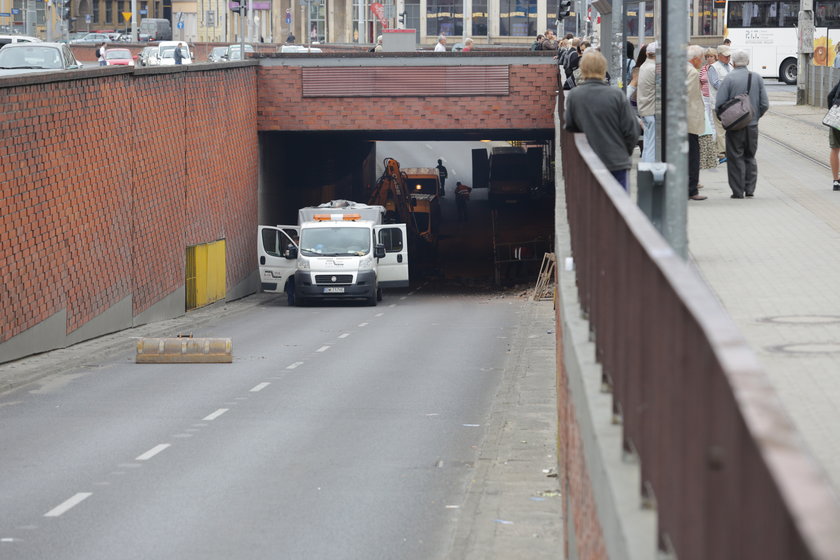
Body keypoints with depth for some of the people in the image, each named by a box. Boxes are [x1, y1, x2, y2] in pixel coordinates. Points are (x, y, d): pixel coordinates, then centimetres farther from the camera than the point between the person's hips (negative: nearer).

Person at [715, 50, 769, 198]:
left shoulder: (729, 78, -11)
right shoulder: (757, 78, 1)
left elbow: (719, 104, -13)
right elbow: (765, 104, 1)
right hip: (752, 125, 4)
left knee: (735, 158, 3)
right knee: (750, 157, 15)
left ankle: (738, 191, 3)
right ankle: (750, 190, 12)